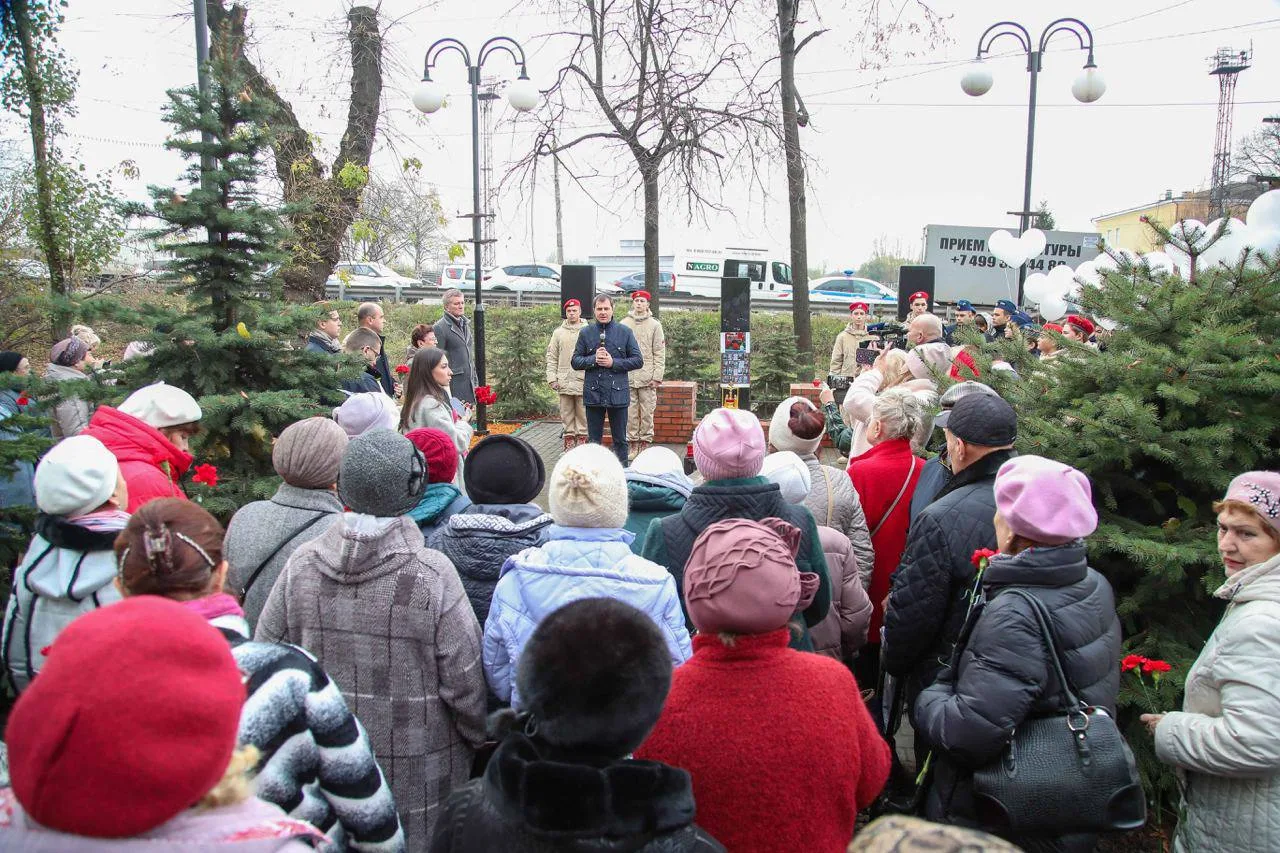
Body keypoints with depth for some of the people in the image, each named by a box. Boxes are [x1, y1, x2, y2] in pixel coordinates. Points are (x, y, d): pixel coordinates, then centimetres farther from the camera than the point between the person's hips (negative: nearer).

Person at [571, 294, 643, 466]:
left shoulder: (625, 332, 2)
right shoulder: (585, 333, 5)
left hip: (618, 394, -1)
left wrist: (613, 362, -10)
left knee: (620, 439, 7)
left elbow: (638, 360, 1)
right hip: (593, 394, 1)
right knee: (594, 439, 9)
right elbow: (575, 361, 6)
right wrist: (593, 359, -12)